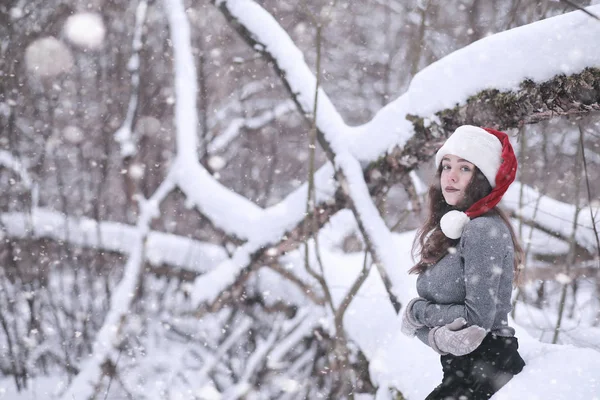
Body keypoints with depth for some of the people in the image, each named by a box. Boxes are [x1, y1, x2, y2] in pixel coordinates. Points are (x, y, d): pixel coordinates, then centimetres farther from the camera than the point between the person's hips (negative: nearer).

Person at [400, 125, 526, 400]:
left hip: (489, 368, -8)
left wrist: (416, 311, -6)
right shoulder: (448, 232, 12)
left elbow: (478, 317, -21)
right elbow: (413, 321, 9)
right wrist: (437, 337, -14)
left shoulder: (484, 230, -14)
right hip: (460, 369, 8)